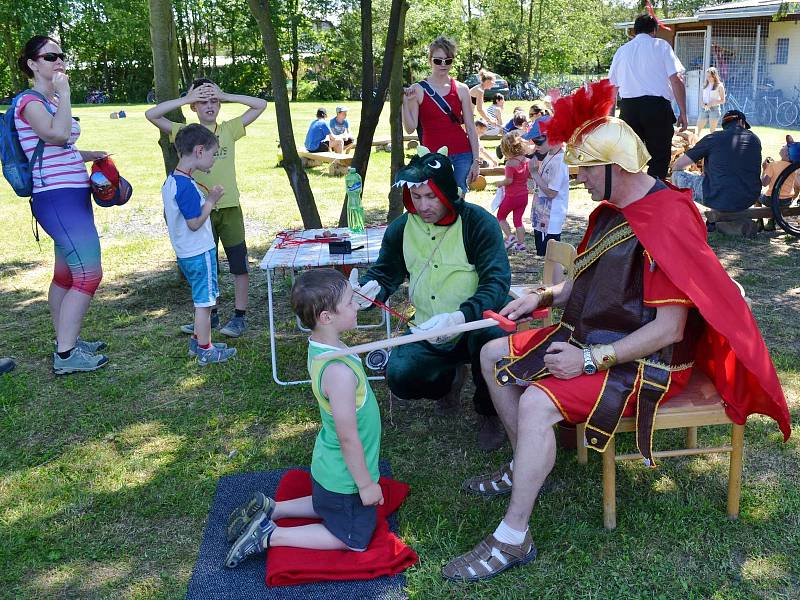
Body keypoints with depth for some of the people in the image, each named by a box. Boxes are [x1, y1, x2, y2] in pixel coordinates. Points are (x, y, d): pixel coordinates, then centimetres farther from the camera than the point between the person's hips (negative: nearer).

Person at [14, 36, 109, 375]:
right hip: (59, 199, -10)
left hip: (72, 198, 10)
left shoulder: (49, 102, 18)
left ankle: (66, 341, 25)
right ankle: (66, 356, -5)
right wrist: (63, 93, -17)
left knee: (65, 275, 15)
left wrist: (91, 155, 14)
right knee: (89, 275, -11)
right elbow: (58, 134, -28)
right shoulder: (30, 101, -10)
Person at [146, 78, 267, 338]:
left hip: (230, 207, -1)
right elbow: (151, 114, -8)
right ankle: (210, 314, 25)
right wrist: (186, 99, -9)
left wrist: (225, 95, -6)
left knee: (239, 262, 2)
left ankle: (239, 316, 13)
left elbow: (261, 105, -1)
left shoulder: (229, 129, 2)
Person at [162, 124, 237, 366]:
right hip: (200, 253, -9)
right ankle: (205, 351, 12)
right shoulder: (187, 186, -23)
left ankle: (197, 341, 32)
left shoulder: (171, 181, 7)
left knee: (202, 299, 21)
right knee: (204, 301, 2)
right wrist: (211, 201, -12)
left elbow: (168, 216, 15)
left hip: (185, 253, 9)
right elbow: (195, 223, -24)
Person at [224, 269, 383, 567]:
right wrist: (366, 484, -16)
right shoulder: (340, 372, -37)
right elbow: (348, 438, -28)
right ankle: (270, 536, 8)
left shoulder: (318, 344, -7)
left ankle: (269, 509, 26)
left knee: (327, 508, 34)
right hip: (346, 478, -8)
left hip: (327, 466, 9)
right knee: (353, 540, 14)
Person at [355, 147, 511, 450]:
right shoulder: (401, 228, 1)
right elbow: (384, 272, 13)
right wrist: (371, 287, -13)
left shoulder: (478, 222, -13)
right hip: (428, 333, 3)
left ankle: (488, 412, -5)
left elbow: (497, 281, -22)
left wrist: (459, 317, -40)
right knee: (400, 377, -24)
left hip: (476, 323, -3)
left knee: (490, 334, -38)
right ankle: (448, 379, 16)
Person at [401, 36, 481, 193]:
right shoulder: (417, 90, 2)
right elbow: (410, 128, -2)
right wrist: (405, 102, -14)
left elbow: (471, 128, 7)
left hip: (462, 155, 2)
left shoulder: (461, 90, 7)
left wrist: (476, 160, 2)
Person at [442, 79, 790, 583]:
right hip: (592, 336, 10)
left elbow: (670, 329, -27)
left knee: (536, 402, -30)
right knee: (495, 355, 9)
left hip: (647, 363, -10)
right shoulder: (614, 210, 6)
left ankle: (513, 539, -17)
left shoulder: (667, 224, -25)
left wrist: (590, 359, -26)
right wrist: (544, 296, 2)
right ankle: (525, 467, 21)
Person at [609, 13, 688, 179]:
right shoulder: (661, 45, 7)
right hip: (657, 106, -3)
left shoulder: (622, 50, 16)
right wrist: (683, 113, -1)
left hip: (628, 108, 3)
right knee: (659, 160, 3)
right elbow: (676, 79, -3)